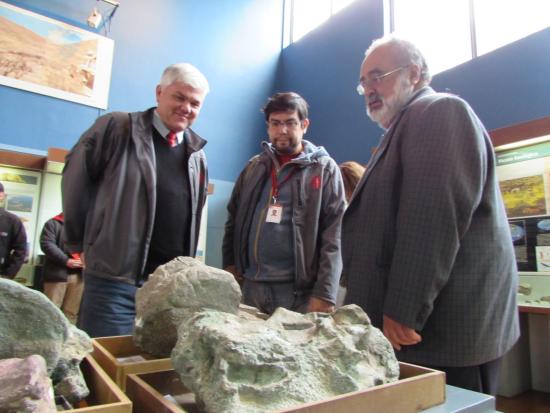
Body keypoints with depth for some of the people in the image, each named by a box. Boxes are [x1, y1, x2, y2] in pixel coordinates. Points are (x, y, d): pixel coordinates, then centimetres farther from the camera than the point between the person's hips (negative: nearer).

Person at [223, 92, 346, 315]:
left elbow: (333, 237, -9)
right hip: (250, 284, 4)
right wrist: (229, 264, 7)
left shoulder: (325, 169, -3)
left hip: (298, 290, -4)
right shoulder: (254, 167, 10)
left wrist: (324, 293, -14)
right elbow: (233, 220, 15)